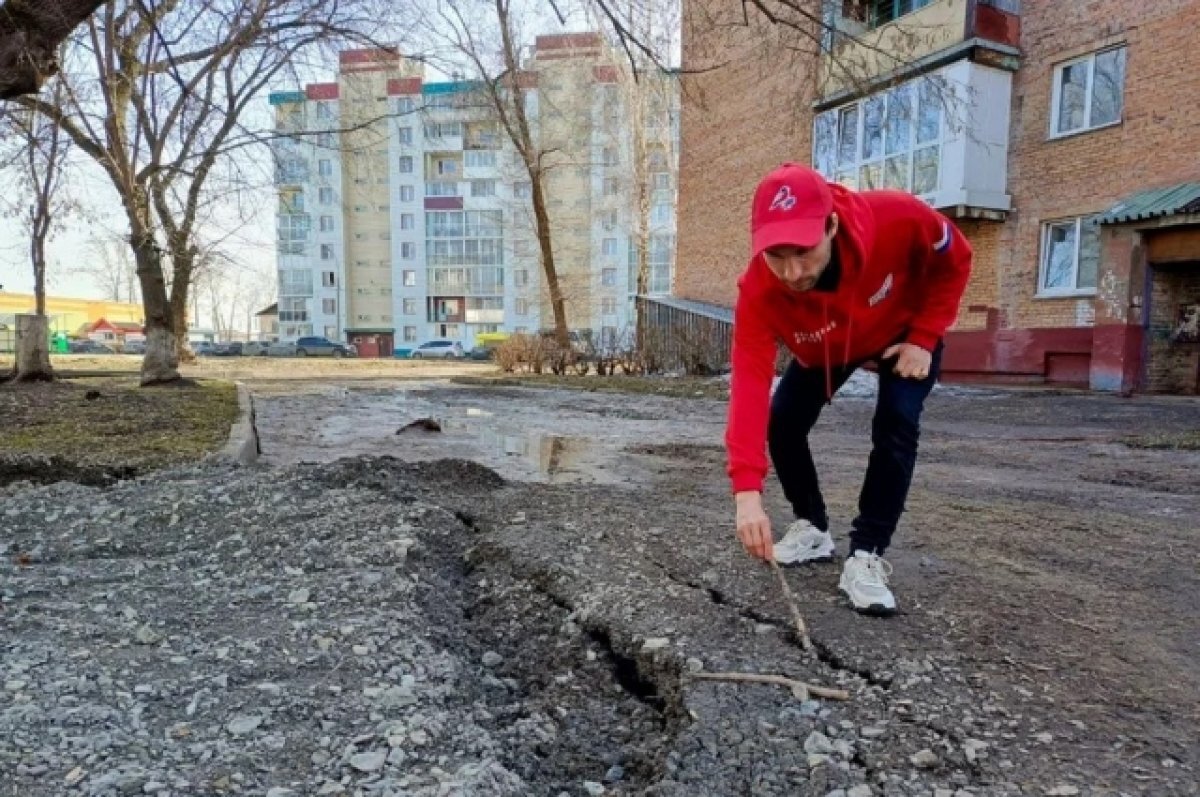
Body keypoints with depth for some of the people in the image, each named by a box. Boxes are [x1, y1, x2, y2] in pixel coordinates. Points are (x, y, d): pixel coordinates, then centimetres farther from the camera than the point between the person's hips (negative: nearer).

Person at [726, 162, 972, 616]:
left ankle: (866, 556, -11)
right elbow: (749, 383, -46)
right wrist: (747, 490, -55)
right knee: (783, 425, -10)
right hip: (823, 348, 2)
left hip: (904, 332, -1)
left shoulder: (898, 219, -40)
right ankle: (812, 528, 14)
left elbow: (954, 262, -16)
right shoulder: (758, 291, -38)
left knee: (895, 427, -21)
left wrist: (924, 338, -22)